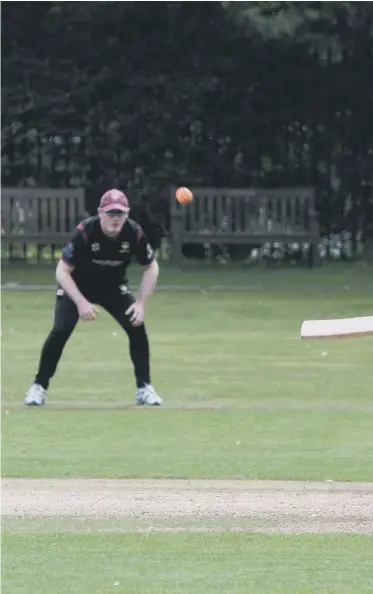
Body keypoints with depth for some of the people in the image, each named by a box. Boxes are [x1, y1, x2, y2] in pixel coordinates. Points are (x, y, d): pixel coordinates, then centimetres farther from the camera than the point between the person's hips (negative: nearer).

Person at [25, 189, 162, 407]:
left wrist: (141, 303, -18)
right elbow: (62, 271, -26)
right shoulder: (85, 232, -32)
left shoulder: (134, 233, -23)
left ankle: (144, 388, 2)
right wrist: (81, 302, -36)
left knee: (137, 328, -13)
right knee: (60, 331, -19)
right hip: (77, 287, -3)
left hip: (114, 288, 3)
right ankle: (39, 387, -5)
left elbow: (152, 267, -8)